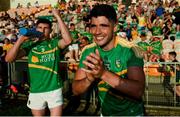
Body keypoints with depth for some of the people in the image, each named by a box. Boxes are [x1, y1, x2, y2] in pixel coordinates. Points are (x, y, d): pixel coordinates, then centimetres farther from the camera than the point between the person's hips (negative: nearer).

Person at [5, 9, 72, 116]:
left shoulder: (55, 43, -2)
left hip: (54, 89, -2)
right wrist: (21, 40, -18)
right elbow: (9, 59, -7)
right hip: (35, 91, 2)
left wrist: (58, 17, -22)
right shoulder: (30, 44, 1)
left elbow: (68, 40, -25)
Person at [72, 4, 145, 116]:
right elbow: (76, 90, -11)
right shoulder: (88, 51, -9)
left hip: (131, 113, -4)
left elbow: (139, 91, -31)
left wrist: (104, 73, -42)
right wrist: (90, 78, -31)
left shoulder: (129, 49, -21)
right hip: (105, 112, 4)